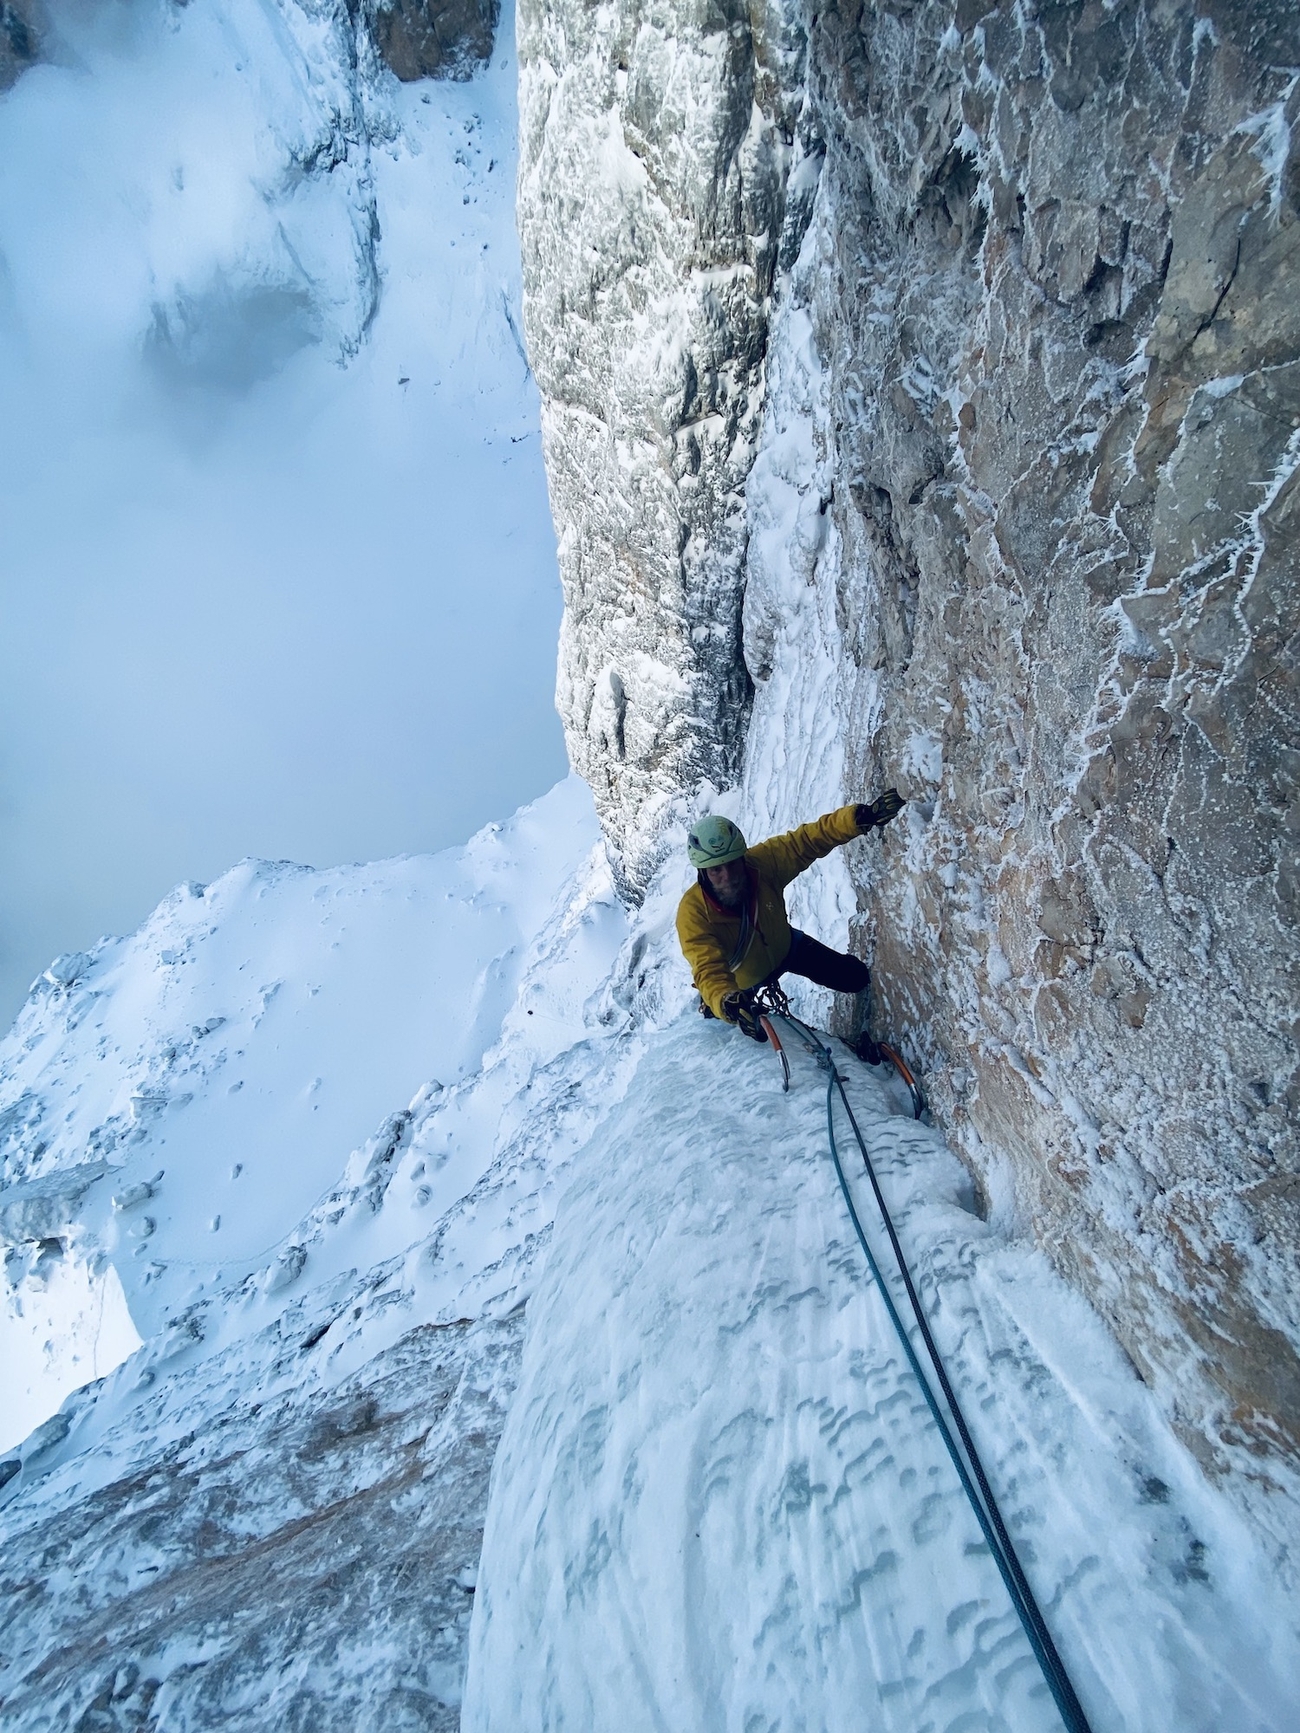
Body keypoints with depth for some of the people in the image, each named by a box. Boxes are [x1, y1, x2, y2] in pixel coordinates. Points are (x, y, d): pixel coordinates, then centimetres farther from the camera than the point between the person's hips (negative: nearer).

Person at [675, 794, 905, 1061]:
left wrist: (860, 817, -48)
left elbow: (809, 840, -32)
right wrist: (724, 1000, -73)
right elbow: (709, 971, -50)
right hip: (742, 978, -2)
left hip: (785, 948, 3)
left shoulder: (763, 861, -34)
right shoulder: (692, 912, -41)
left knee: (858, 977, -4)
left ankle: (863, 1037, 25)